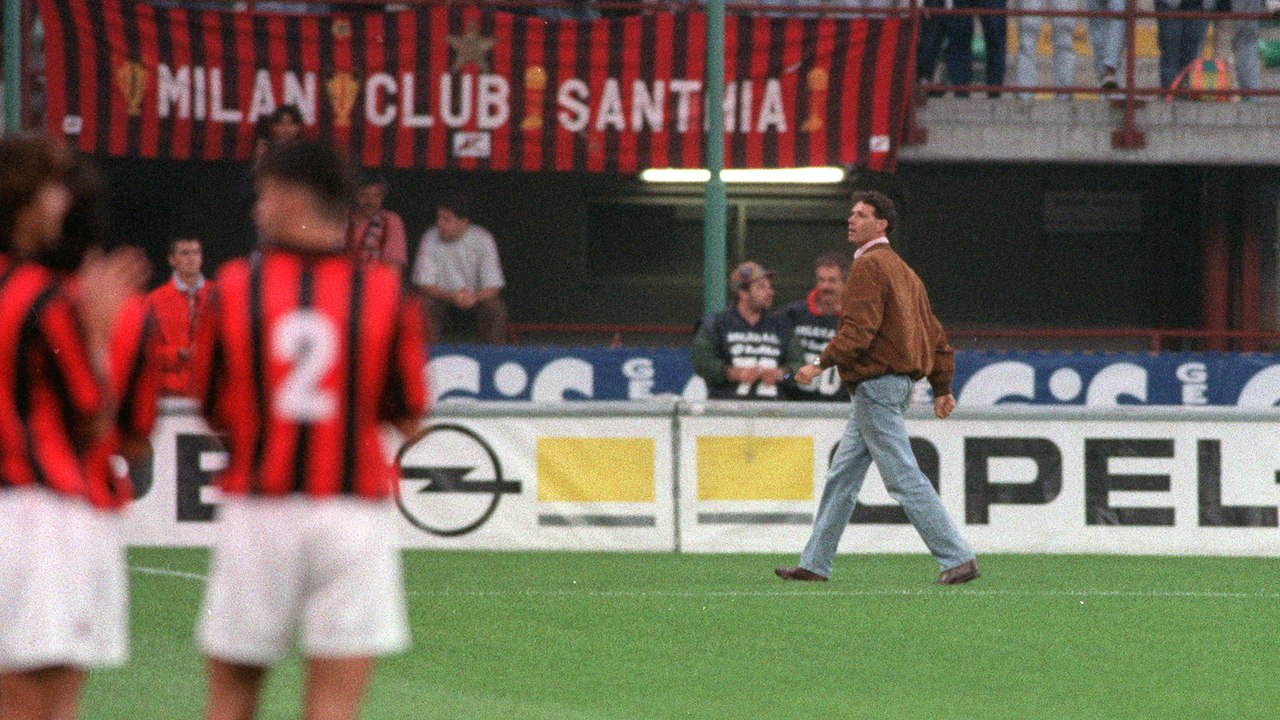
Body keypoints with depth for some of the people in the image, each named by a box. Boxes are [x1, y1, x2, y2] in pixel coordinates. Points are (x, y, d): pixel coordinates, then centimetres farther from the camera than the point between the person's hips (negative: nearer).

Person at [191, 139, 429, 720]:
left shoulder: (235, 288, -3)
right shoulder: (386, 294, -3)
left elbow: (213, 411, 3)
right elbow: (407, 415, 1)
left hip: (258, 513, 0)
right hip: (354, 514, 0)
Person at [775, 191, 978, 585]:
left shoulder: (868, 266, -12)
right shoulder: (902, 269, 18)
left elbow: (859, 329, -23)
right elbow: (934, 334, 19)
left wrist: (821, 364, -21)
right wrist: (942, 387, 21)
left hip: (876, 385, -10)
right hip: (898, 382, 10)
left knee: (904, 478, -10)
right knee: (842, 476, 13)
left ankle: (957, 558, -12)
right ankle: (815, 563, 17)